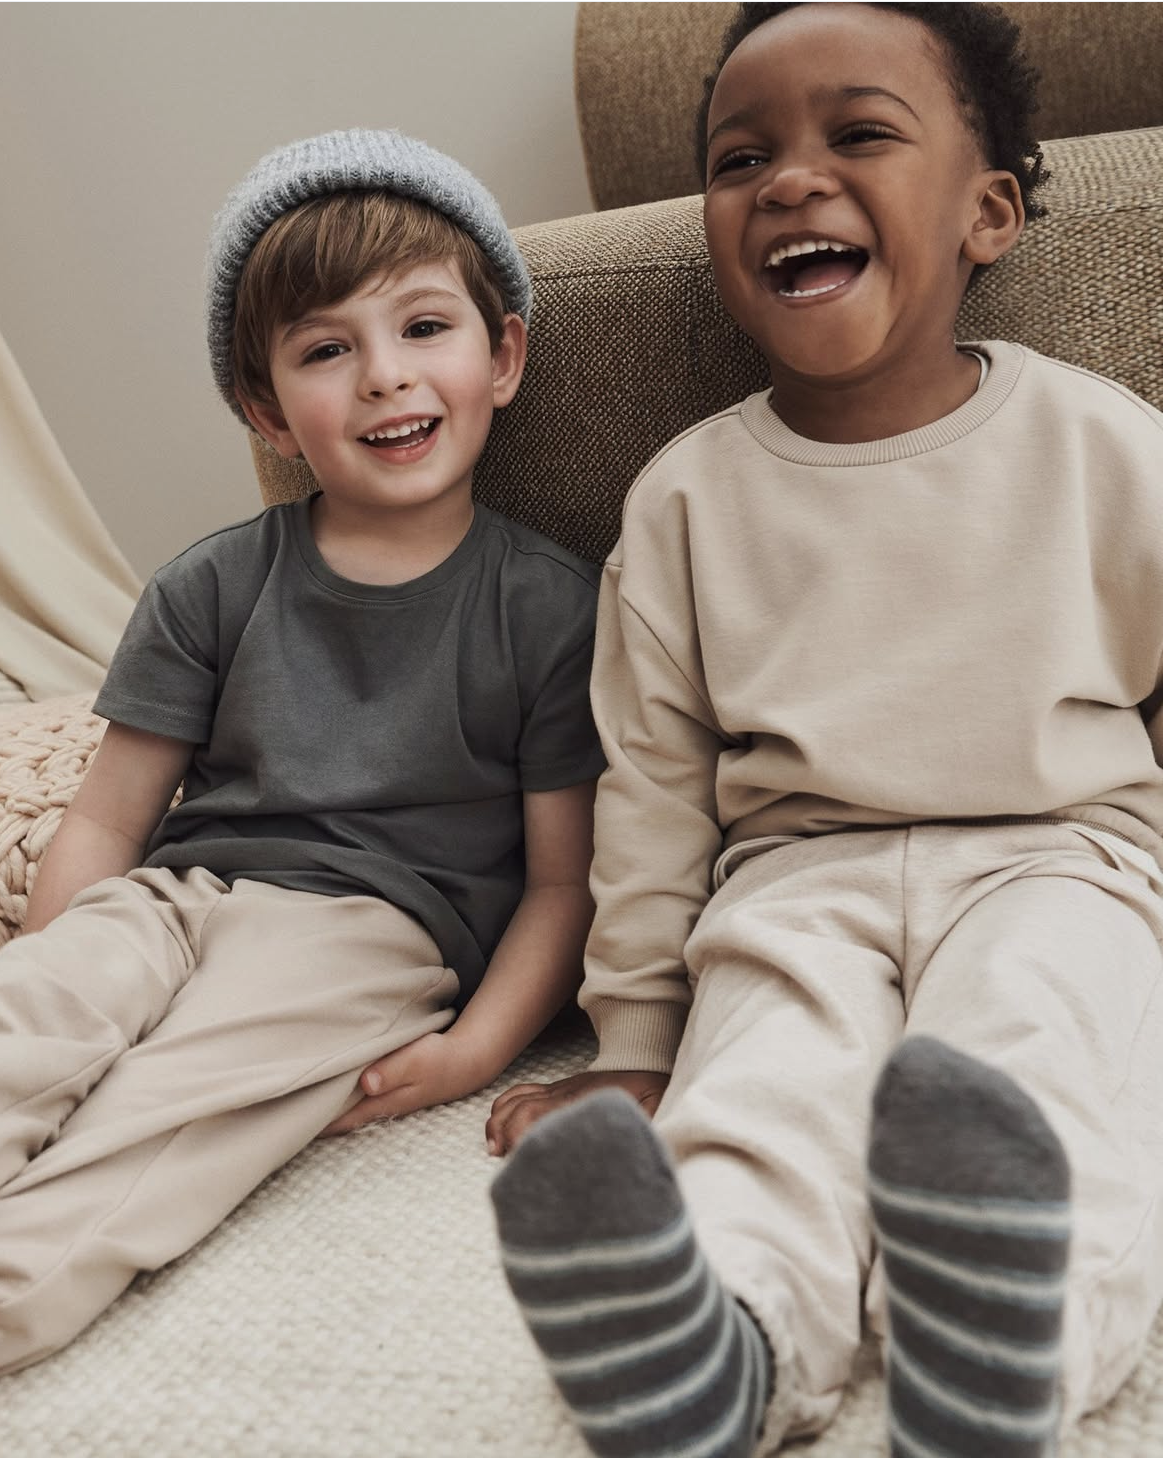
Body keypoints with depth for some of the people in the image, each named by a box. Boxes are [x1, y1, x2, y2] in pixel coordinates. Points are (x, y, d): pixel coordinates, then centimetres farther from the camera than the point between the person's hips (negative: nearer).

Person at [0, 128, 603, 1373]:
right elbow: (107, 818, 12)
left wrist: (475, 1047, -11)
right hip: (174, 894, 3)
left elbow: (564, 878, 3)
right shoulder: (214, 588, 12)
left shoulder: (550, 605, 3)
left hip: (374, 921, -3)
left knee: (156, 1119, -31)